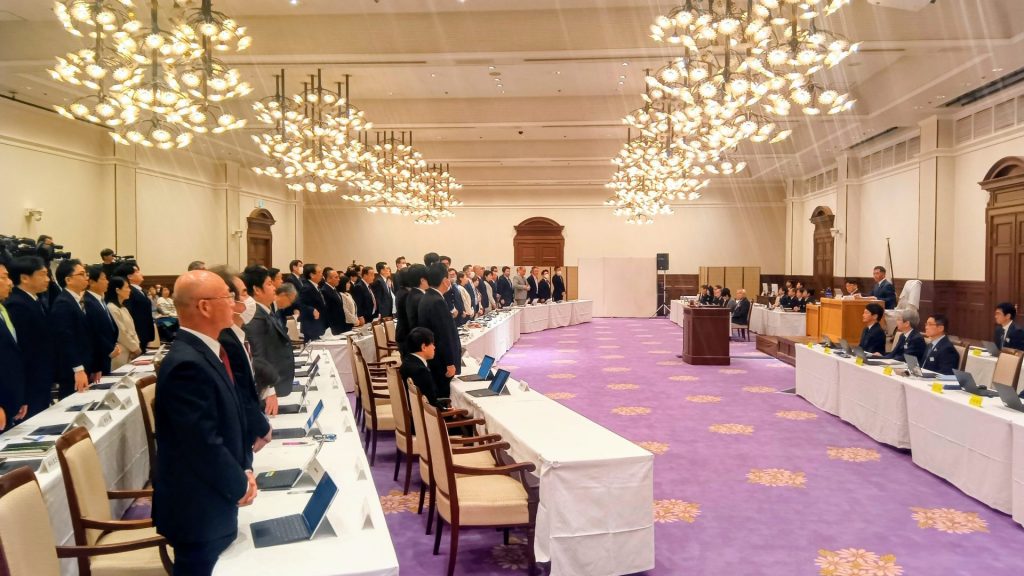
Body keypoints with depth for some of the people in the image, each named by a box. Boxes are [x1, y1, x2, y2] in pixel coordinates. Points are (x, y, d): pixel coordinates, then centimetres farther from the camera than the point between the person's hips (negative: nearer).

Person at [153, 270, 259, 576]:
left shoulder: (206, 352, 5)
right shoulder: (187, 364, -26)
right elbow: (204, 445, -27)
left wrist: (242, 471, 2)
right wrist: (240, 485, -13)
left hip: (212, 502, 9)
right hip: (199, 508, -9)